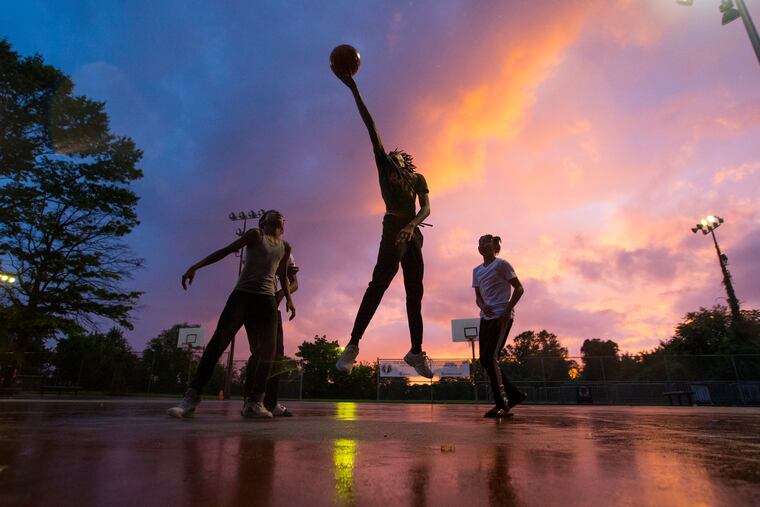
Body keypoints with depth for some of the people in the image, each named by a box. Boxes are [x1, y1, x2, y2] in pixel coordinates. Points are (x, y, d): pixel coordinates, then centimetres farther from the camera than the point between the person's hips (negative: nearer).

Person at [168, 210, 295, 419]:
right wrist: (195, 266, -6)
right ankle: (192, 397, -9)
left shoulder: (285, 247, 18)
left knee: (266, 350, -8)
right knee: (218, 341, -12)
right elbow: (225, 251, 2)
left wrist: (288, 298, 18)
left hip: (267, 300, 4)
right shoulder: (255, 235, 7)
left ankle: (253, 402, -3)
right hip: (242, 295, -3)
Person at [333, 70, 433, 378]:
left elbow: (426, 208, 1)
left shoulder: (418, 178, 17)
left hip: (413, 232, 5)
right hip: (393, 229, -4)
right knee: (379, 283, -22)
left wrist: (412, 224, -21)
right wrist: (354, 91, 0)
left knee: (415, 292, 6)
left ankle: (416, 352, 15)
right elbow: (371, 127, 5)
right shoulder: (384, 166, 12)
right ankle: (353, 345, -26)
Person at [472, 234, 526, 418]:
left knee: (490, 357, -15)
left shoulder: (501, 264, -3)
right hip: (486, 317, 7)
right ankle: (515, 394, 17)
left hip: (502, 317, -7)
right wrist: (483, 306, -7)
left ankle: (501, 404, -4)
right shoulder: (477, 270, 15)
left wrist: (508, 310, -14)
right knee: (484, 359, 3)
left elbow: (519, 288, -3)